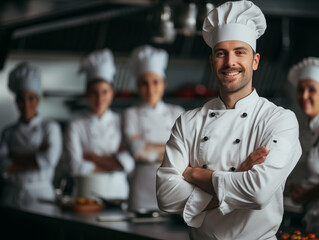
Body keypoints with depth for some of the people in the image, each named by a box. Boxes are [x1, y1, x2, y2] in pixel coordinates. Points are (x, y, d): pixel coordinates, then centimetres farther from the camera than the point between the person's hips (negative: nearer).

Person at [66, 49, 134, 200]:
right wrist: (113, 164, -3)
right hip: (87, 192, -1)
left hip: (117, 192, 1)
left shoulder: (122, 123, 7)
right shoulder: (76, 126, 4)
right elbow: (77, 168, -4)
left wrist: (91, 156, -4)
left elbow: (128, 163, -4)